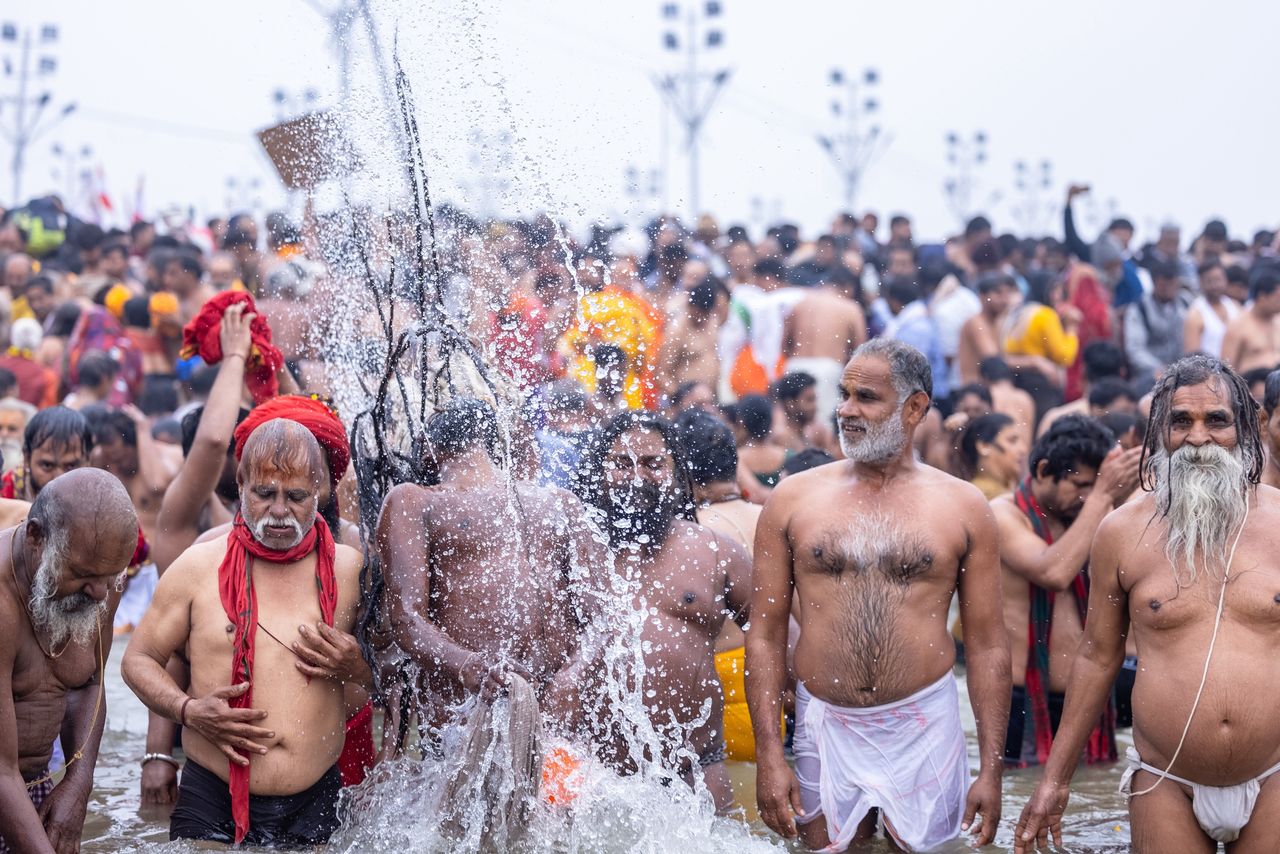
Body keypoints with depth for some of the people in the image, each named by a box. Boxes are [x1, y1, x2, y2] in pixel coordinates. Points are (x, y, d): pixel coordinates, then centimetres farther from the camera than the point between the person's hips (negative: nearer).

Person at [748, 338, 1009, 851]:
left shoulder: (962, 507, 3)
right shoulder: (793, 499, 4)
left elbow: (987, 644, 3)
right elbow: (765, 634, 3)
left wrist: (991, 769, -1)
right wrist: (768, 754, -4)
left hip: (925, 729, -1)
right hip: (826, 730, 1)